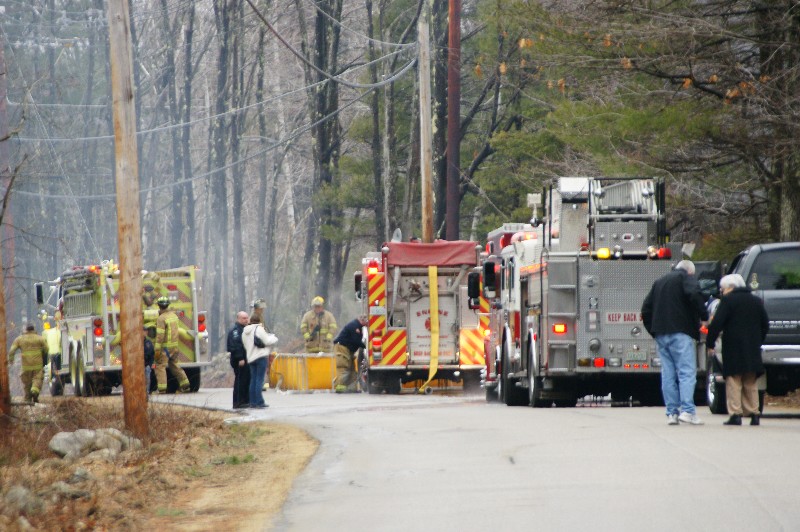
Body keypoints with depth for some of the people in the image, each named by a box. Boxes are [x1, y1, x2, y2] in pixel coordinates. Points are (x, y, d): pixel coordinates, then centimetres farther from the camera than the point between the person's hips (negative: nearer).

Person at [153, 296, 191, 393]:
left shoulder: (161, 318, -15)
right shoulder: (174, 315, 9)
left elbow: (160, 335, -20)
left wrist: (157, 349, -19)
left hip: (165, 347, -8)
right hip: (174, 345, 8)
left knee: (160, 366, -5)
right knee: (174, 365, 19)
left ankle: (162, 388, -13)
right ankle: (185, 385, 21)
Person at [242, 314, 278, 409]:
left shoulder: (245, 332, 13)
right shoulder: (259, 329, -9)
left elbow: (245, 345, 15)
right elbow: (267, 341, -12)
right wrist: (274, 338, 8)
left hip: (251, 358, 7)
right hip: (261, 356, -7)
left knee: (253, 379, 10)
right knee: (259, 379, -7)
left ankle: (252, 402, 8)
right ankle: (259, 402, -10)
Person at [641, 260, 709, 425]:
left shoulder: (659, 282, 23)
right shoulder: (686, 278, 2)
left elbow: (646, 309, 21)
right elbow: (694, 295, -19)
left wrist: (653, 331, 21)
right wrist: (703, 317, -9)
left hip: (661, 335, 7)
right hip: (680, 332, -7)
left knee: (668, 374, 7)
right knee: (687, 372, -10)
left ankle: (672, 412, 4)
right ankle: (687, 410, -21)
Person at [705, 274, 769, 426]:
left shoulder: (728, 300, -6)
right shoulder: (756, 301, 13)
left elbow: (716, 323, -13)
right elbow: (765, 325, 17)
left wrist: (710, 343, -7)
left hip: (733, 349, -6)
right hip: (752, 349, 6)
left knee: (733, 382, -3)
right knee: (750, 383, 12)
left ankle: (735, 414, -10)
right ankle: (753, 414, 9)